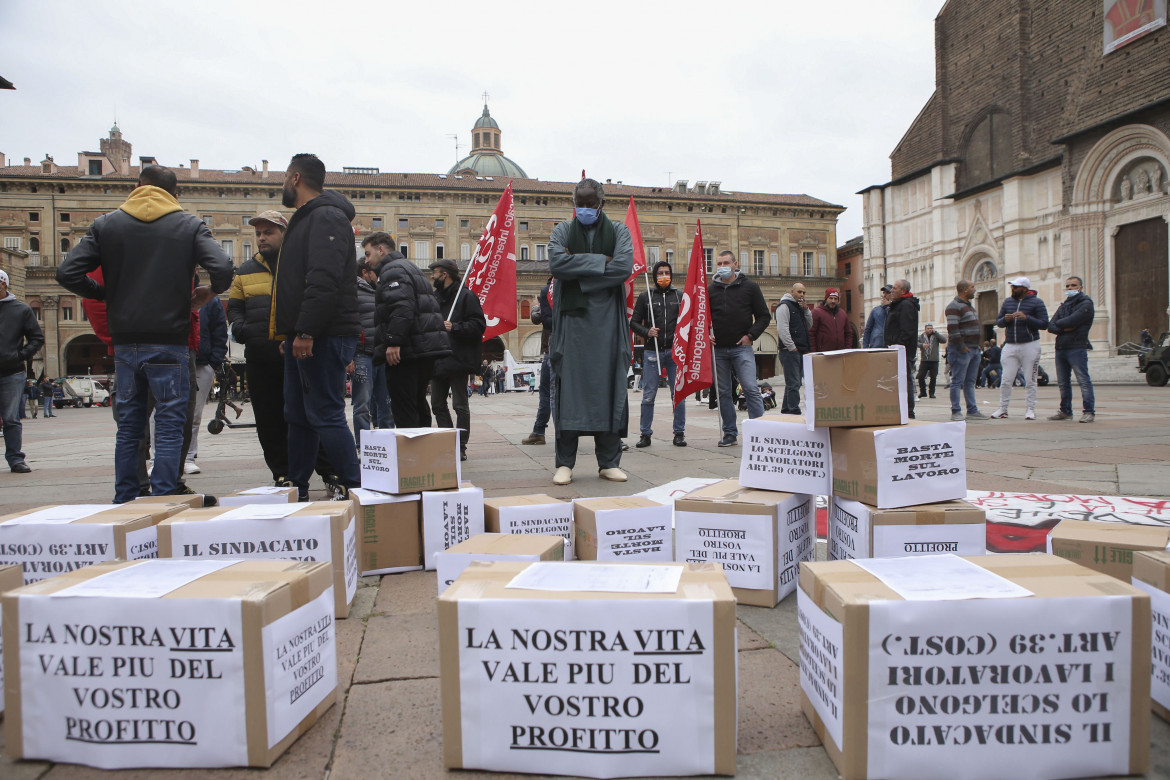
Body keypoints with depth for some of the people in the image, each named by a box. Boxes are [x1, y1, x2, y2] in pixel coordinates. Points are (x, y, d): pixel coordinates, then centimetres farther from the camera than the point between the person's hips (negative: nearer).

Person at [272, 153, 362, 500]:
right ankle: (296, 489, 22)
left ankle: (352, 488, -1)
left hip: (324, 337, -11)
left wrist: (306, 332, -27)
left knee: (325, 415, -9)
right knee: (298, 416, 13)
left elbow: (324, 281, -24)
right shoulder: (305, 219, 23)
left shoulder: (327, 217, -11)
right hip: (302, 337, 11)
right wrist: (291, 333, 22)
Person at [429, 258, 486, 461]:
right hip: (437, 361, 8)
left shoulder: (466, 296, -6)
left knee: (460, 405, -2)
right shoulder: (434, 297, 18)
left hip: (458, 360, -8)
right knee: (438, 404, 10)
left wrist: (455, 328, -24)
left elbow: (478, 325, -14)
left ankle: (461, 447, 4)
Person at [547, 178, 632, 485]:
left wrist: (578, 265, -7)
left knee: (608, 387, 0)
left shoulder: (618, 231, 10)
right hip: (572, 318, 0)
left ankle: (608, 462, 8)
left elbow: (624, 268, -9)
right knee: (569, 388, -3)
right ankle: (565, 463, 3)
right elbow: (556, 263, -9)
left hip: (607, 320, 0)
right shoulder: (563, 230, 11)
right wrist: (600, 261, -9)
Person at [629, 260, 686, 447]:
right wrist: (646, 332, -10)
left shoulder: (680, 296, 11)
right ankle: (645, 433, 9)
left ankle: (679, 432, 12)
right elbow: (634, 322, 8)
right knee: (648, 395, 0)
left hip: (675, 351, 1)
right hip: (652, 352, -1)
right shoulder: (645, 297, 8)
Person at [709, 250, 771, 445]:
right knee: (724, 393, 6)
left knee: (751, 389, -12)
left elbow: (764, 316, 6)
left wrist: (750, 335, -6)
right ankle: (730, 434, 14)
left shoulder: (749, 287, 5)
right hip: (718, 349, 3)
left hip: (741, 347, -3)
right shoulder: (711, 289, 10)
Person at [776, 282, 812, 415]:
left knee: (795, 383, 11)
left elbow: (809, 326, 18)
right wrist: (792, 347, -18)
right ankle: (794, 410, -10)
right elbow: (782, 329, -16)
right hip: (790, 351, -9)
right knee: (793, 383, -11)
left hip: (800, 351, 9)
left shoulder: (800, 307, 21)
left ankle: (786, 409, 18)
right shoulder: (784, 306, -7)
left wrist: (806, 310, 5)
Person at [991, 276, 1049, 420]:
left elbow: (1044, 324, -7)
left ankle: (1030, 409, 8)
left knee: (1030, 380, 2)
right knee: (1005, 380, 0)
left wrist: (1026, 318, -20)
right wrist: (1005, 319, -8)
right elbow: (998, 322, 15)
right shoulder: (1008, 302, 13)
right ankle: (1003, 409, 8)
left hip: (1030, 345, -3)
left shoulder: (1036, 302, 0)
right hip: (1010, 345, 3)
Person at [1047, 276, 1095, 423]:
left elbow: (1071, 321, -16)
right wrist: (1064, 328, -10)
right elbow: (1051, 326, 9)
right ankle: (1065, 411, 18)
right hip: (1060, 348, 7)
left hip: (1077, 348, -7)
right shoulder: (1064, 305, 21)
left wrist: (1058, 323, 4)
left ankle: (1089, 411, -8)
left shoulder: (1086, 303, -2)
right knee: (1063, 382, 11)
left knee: (1083, 380, -9)